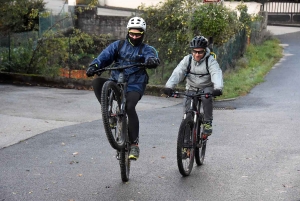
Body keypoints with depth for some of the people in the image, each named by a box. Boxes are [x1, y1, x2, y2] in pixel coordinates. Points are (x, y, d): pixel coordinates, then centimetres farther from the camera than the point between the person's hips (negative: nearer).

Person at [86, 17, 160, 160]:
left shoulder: (146, 49, 7)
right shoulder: (118, 45, 12)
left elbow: (153, 57, -17)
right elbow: (105, 55, -4)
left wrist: (152, 61, -43)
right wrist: (94, 65, -24)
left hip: (134, 86, -3)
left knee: (129, 107, -29)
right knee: (97, 82, -25)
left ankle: (134, 144, -19)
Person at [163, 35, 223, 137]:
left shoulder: (210, 60, -17)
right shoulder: (187, 59, -11)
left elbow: (217, 74, -33)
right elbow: (177, 72, -23)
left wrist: (218, 88, -53)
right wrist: (169, 86, -40)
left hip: (206, 88, -2)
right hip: (191, 88, 2)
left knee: (207, 98, -33)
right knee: (187, 105, -20)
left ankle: (208, 122, -16)